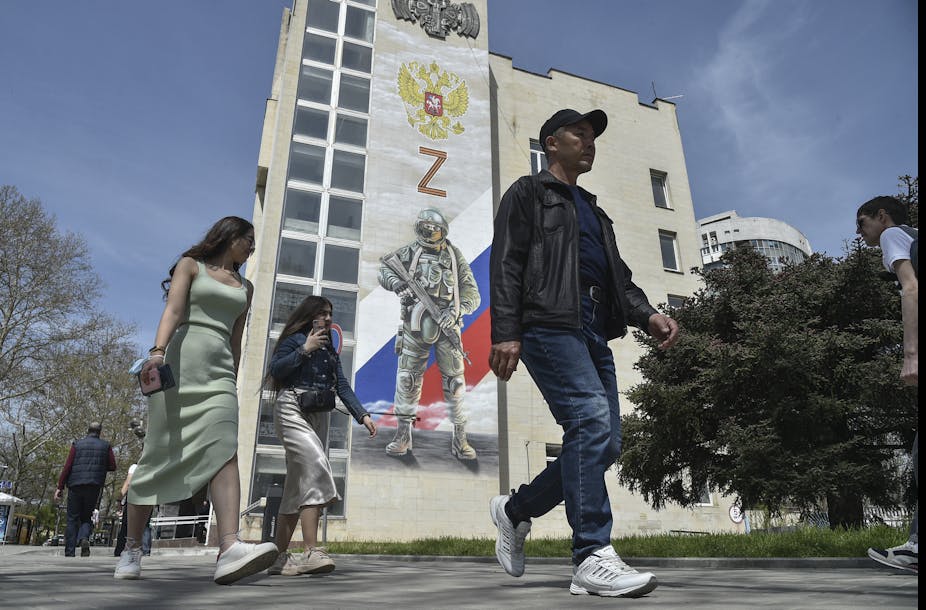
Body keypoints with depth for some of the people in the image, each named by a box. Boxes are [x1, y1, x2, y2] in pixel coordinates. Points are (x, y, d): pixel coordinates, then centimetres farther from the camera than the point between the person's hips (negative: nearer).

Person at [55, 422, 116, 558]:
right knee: (87, 517, 13)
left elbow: (67, 466, -1)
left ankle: (69, 553, 4)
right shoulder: (105, 446, 7)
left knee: (72, 519, 7)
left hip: (75, 486, 0)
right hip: (94, 487, 0)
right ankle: (84, 538, -15)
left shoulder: (77, 444, 6)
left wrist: (60, 487, 0)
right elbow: (112, 466, 2)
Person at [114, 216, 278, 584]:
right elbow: (173, 310, -7)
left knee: (225, 450, -18)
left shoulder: (245, 288, 23)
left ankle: (229, 549, -32)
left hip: (219, 370, 4)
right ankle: (131, 549, 16)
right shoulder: (191, 265, 10)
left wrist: (232, 383, 20)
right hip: (180, 363, -3)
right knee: (160, 454, -1)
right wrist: (157, 351, -23)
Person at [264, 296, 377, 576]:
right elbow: (275, 370, -9)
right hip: (293, 409, -7)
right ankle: (312, 552, -28)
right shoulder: (295, 338, 5)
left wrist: (362, 415, 3)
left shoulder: (329, 350, 24)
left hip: (320, 416, 7)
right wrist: (305, 349, -11)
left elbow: (342, 385, 15)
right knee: (316, 467, -25)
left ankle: (280, 556, 9)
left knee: (299, 486, 4)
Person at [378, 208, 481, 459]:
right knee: (407, 379, 1)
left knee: (454, 380, -1)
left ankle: (460, 439, 8)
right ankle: (403, 435, 13)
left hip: (447, 327, -1)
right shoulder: (410, 252, 8)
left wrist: (455, 311, -16)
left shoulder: (455, 256, 5)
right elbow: (384, 269, 9)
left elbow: (472, 295, 2)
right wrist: (398, 284, -13)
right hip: (415, 326, 1)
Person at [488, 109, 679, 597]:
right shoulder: (528, 193, 10)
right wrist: (505, 333, -16)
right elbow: (505, 266, -3)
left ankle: (515, 509, 17)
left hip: (594, 332, 8)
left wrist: (647, 314, 6)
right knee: (592, 419, -22)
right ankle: (593, 558, -16)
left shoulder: (592, 210, 33)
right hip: (549, 323, -8)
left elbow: (618, 275, 26)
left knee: (604, 442, 1)